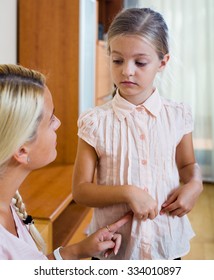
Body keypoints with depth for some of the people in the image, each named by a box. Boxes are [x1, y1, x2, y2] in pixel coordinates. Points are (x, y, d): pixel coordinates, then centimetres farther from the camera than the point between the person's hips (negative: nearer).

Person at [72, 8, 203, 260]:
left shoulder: (178, 116, -7)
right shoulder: (95, 121, -13)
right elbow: (80, 190, -9)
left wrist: (194, 184, -10)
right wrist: (127, 192, -23)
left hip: (166, 242, 2)